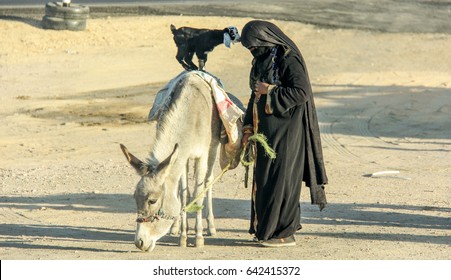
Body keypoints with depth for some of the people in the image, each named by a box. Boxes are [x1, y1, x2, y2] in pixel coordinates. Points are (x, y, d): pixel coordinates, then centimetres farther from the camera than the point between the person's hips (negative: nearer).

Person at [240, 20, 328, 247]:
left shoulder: (289, 60, -14)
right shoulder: (261, 61, 12)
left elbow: (301, 92, -24)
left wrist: (269, 91, -18)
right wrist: (248, 128, 12)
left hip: (285, 132, -9)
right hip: (265, 131, 9)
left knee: (281, 179, -6)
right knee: (264, 179, 11)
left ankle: (284, 233, 0)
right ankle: (266, 229, 18)